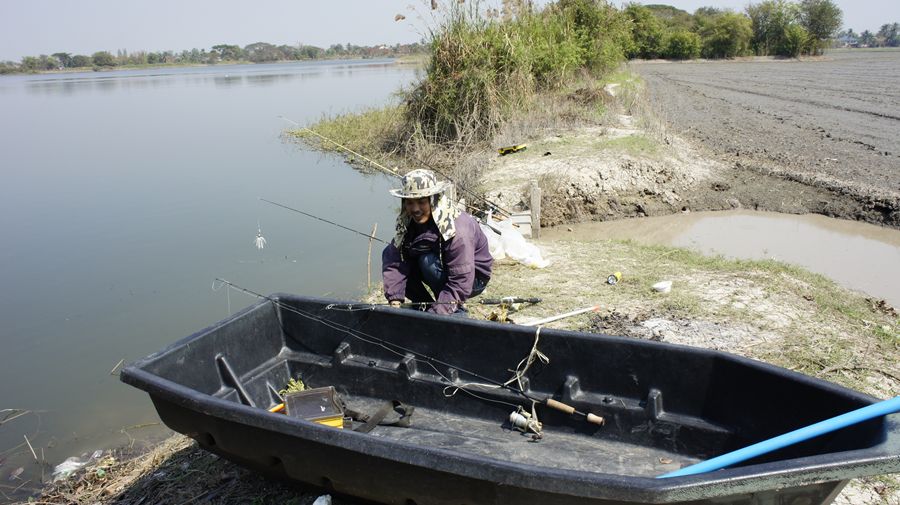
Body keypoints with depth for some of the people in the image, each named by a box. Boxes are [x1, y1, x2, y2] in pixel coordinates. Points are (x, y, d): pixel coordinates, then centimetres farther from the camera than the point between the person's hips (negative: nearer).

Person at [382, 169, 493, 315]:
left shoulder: (457, 230, -33)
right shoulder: (407, 222, -14)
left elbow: (461, 283, -33)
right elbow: (394, 262, -18)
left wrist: (436, 314, -37)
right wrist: (395, 302, -29)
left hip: (474, 278, -6)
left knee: (428, 261, -33)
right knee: (389, 253, -6)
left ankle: (458, 311, -11)